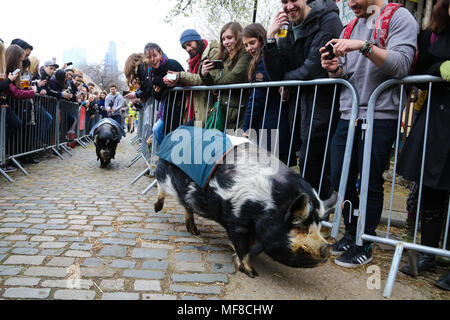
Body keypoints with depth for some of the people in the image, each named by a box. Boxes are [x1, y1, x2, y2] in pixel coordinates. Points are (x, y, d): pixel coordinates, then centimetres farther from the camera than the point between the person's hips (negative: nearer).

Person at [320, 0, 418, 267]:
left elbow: (401, 65, -13)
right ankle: (351, 234, 26)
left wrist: (364, 47, -22)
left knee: (371, 183, -1)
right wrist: (335, 68, -2)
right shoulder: (350, 27, 20)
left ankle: (365, 246, 14)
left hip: (380, 117, -6)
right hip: (348, 115, 6)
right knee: (340, 179, 7)